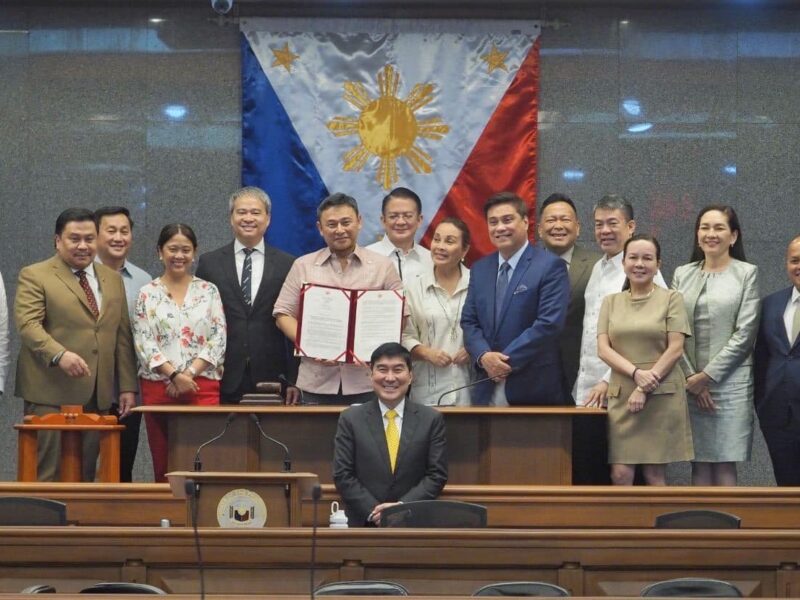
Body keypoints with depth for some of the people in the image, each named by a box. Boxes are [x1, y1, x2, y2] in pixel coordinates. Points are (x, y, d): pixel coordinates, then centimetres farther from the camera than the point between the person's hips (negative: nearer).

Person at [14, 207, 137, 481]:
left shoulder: (112, 279, 19)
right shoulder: (34, 276, 1)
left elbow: (122, 335, 18)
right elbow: (28, 324, -11)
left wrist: (128, 386, 11)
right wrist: (60, 355, -27)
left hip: (97, 396, 5)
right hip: (51, 396, -5)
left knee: (85, 475, 3)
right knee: (47, 473, -5)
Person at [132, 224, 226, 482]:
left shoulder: (208, 291, 9)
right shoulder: (147, 294, 6)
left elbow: (218, 340, 2)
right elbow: (143, 344, -2)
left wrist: (190, 373, -10)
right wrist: (175, 375, -13)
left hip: (203, 386, 0)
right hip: (158, 387, 0)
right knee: (163, 466, 2)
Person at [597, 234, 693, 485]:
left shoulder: (671, 299, 4)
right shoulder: (611, 302, 13)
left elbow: (675, 349, -3)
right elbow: (603, 349, 4)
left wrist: (645, 389, -11)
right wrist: (636, 373, -13)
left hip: (661, 396, -2)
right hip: (621, 397, 2)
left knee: (654, 474, -1)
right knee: (620, 474, -6)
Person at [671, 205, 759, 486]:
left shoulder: (746, 273, 3)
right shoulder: (682, 274, 13)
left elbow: (744, 333, -4)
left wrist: (707, 376, -9)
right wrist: (690, 377, -5)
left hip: (730, 381, -3)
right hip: (690, 383, 3)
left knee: (724, 465, -5)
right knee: (699, 464, 3)